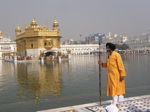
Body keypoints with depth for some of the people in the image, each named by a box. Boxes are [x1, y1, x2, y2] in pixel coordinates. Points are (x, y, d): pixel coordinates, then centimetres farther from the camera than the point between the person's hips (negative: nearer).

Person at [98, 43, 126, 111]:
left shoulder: (116, 55, -13)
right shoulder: (108, 56, 13)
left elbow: (121, 65, -17)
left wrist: (122, 75, -23)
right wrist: (102, 64, 3)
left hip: (117, 75, -9)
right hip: (111, 75, 9)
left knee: (115, 88, -7)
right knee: (113, 89, 9)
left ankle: (114, 104, -2)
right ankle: (116, 104, 17)